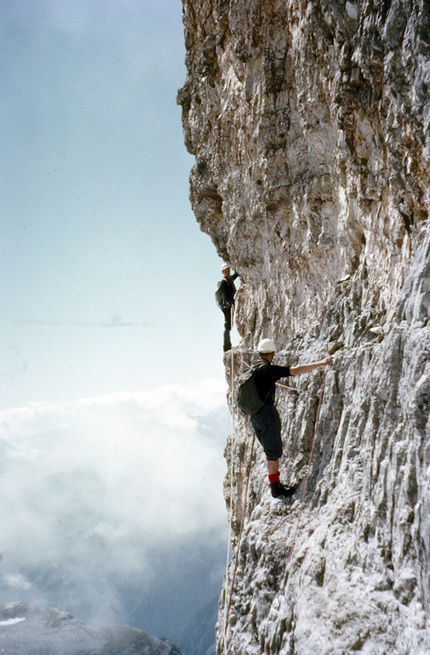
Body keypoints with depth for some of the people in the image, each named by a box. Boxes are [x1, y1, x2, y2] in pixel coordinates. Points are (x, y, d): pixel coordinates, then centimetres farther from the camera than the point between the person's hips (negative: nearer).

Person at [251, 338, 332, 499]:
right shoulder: (269, 370, -15)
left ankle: (276, 484, 22)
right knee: (274, 452, -2)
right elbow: (296, 370, -21)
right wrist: (321, 363, -19)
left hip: (254, 414, 9)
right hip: (267, 412, -8)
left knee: (271, 451, 17)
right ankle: (275, 487, 2)